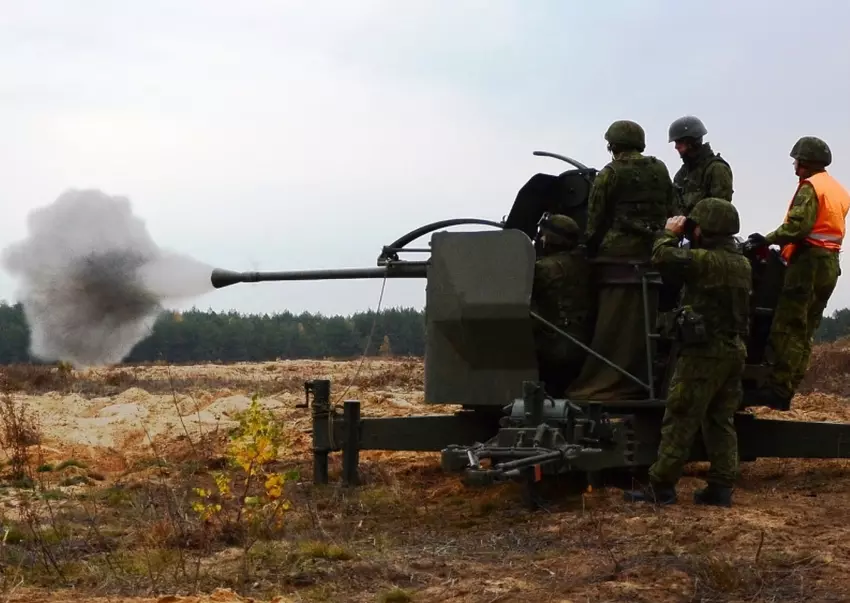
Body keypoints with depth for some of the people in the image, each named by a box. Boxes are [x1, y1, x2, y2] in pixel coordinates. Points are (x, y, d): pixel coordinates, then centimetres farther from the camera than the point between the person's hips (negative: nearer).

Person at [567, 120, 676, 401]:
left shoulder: (610, 174, -3)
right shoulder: (660, 171, 13)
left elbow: (595, 221, -3)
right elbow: (671, 214, 15)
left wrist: (591, 249, 8)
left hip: (618, 256, -5)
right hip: (652, 256, 5)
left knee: (611, 325, -5)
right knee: (642, 324, 8)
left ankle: (601, 385, -6)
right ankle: (637, 383, 11)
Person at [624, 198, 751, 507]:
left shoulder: (706, 260, -17)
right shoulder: (742, 264, 9)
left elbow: (663, 258, -19)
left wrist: (670, 233, -1)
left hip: (704, 351, -8)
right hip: (734, 351, 8)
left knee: (680, 420, -4)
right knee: (721, 421, 11)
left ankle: (661, 486, -2)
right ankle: (721, 487, 10)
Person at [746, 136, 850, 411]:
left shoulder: (810, 187, -9)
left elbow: (798, 225, -23)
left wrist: (768, 240, -17)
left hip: (808, 261, -9)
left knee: (787, 327, -10)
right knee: (805, 331, 9)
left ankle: (776, 389, -14)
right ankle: (785, 391, 8)